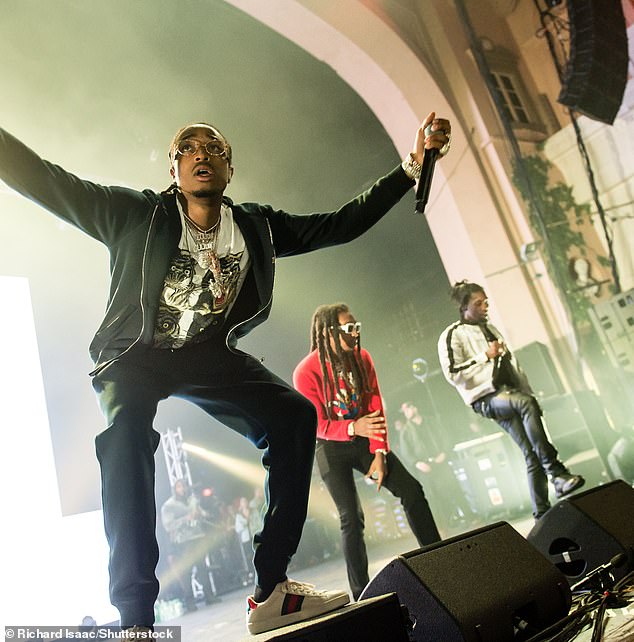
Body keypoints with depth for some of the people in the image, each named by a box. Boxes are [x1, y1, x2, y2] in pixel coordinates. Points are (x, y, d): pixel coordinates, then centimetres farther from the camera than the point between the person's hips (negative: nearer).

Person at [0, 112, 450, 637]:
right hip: (136, 355, -2)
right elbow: (47, 181, -10)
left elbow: (344, 222, 2)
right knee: (127, 431, -33)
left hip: (209, 354, 3)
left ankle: (271, 591, -12)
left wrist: (413, 165, -1)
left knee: (294, 415, -17)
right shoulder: (138, 214, -5)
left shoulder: (258, 226, 1)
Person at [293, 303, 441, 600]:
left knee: (412, 491, -1)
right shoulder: (307, 372, -21)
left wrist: (380, 454, -13)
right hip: (331, 448, -5)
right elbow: (318, 425, -19)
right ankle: (360, 594, 9)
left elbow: (375, 408, -6)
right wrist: (354, 428, -37)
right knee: (352, 518, -7)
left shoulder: (361, 358, -6)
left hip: (364, 441, 5)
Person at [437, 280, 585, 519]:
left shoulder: (490, 328, 22)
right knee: (525, 402, -36)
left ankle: (542, 511, 2)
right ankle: (557, 473, -34)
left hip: (510, 393, 7)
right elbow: (452, 373, -12)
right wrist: (484, 356, -12)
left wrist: (529, 392, 20)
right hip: (486, 398, -7)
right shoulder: (452, 335, -1)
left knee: (532, 454, -5)